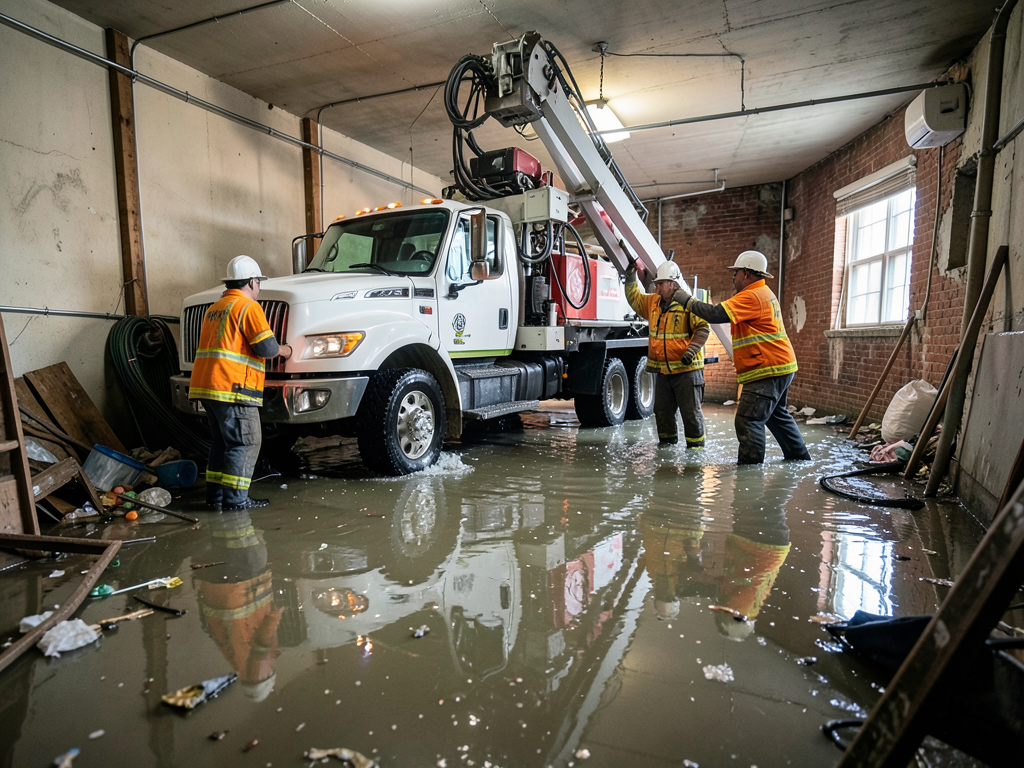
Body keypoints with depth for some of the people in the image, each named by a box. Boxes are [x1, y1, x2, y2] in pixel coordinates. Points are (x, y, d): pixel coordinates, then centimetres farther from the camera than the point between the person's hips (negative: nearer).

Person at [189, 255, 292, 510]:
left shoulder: (214, 308, 22)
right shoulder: (248, 307, -7)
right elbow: (266, 347, -14)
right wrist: (284, 350, 7)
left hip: (206, 385, 9)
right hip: (231, 387, -9)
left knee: (223, 441, 17)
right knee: (246, 442, -3)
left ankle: (215, 494, 20)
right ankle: (235, 499, -2)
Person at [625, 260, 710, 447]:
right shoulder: (653, 302, 10)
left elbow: (703, 328, -12)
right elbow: (634, 299, 24)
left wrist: (692, 350, -23)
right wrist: (630, 279, 15)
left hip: (686, 369, -7)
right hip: (662, 370, 7)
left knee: (691, 410, 1)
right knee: (662, 410, 14)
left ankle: (695, 444, 13)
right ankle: (667, 441, 27)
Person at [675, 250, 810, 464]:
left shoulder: (752, 296, -17)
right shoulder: (764, 294, 18)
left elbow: (716, 314, -25)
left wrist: (687, 301, -16)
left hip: (768, 371, -11)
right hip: (779, 367, 11)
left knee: (748, 419, -11)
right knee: (777, 415, 24)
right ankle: (799, 457, 36)